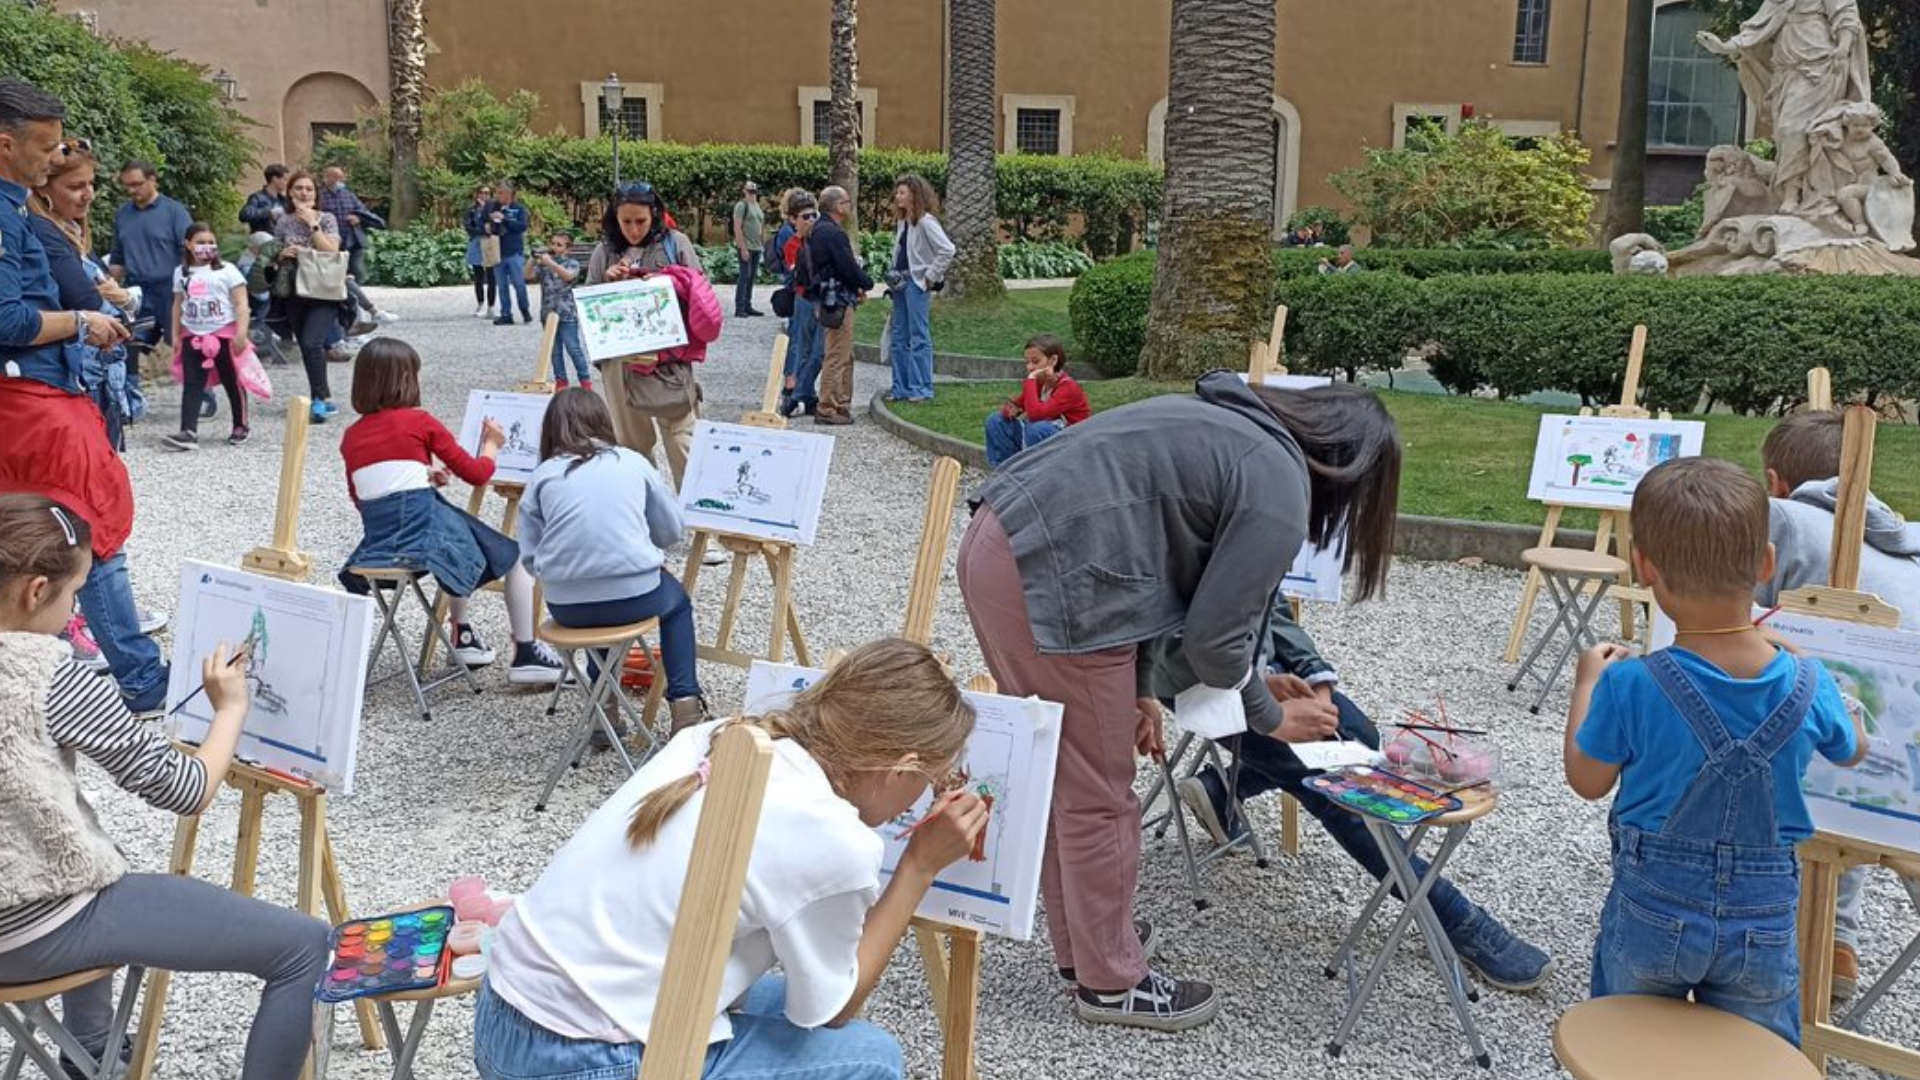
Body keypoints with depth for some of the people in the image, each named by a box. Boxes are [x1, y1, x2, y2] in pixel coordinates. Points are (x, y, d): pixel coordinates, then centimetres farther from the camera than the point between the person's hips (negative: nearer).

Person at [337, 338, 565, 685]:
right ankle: (526, 654, 12)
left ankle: (462, 636, 43)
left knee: (456, 529, 38)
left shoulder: (351, 436, 11)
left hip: (376, 543, 6)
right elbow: (476, 474, 3)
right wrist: (492, 444, 23)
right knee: (515, 556, 15)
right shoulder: (419, 422, -3)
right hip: (424, 532, -6)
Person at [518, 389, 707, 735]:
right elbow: (672, 531, 15)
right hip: (635, 597, -2)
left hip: (566, 607, 2)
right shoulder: (633, 462, 7)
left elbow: (529, 556, 3)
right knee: (677, 602, 32)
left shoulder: (543, 476, 7)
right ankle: (685, 703, 19)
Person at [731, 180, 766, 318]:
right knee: (744, 276, -8)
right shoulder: (742, 205, -7)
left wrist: (763, 244, 14)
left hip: (756, 247, 8)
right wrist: (743, 248, -17)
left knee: (751, 277, 10)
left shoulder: (757, 206, 17)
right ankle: (739, 309, -5)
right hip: (746, 247, -8)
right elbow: (737, 228, -13)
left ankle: (748, 307, 16)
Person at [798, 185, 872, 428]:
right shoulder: (833, 233, -18)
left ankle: (842, 405, 25)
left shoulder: (819, 230, 15)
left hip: (829, 300, 11)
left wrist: (856, 286, 8)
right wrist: (866, 283, 0)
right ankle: (828, 410, -3)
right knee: (836, 357, -6)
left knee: (845, 356, 18)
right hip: (838, 302, -11)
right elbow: (849, 267, -19)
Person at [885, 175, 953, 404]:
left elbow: (947, 250, -20)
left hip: (917, 283, -9)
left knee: (919, 337, -4)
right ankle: (901, 387, 16)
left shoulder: (925, 222, -12)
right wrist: (893, 274, 10)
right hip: (901, 282, 9)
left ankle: (921, 388, 1)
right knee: (898, 338, 10)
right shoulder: (901, 222, 13)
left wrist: (931, 275, -15)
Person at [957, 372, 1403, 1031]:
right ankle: (1111, 983, 22)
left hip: (999, 543, 10)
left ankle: (1081, 945, 37)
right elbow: (1216, 637, -5)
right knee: (1098, 795, 6)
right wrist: (1273, 718, 15)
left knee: (1063, 774, 22)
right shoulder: (1278, 491, -7)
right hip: (1051, 580, -10)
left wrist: (1134, 692, 19)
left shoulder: (1228, 425, 21)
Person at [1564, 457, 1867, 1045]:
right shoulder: (1809, 686, -14)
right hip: (1763, 923, 2)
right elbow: (1852, 751, 9)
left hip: (1651, 914, -1)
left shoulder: (1629, 687, -23)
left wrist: (1589, 681, 5)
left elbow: (1587, 781, -7)